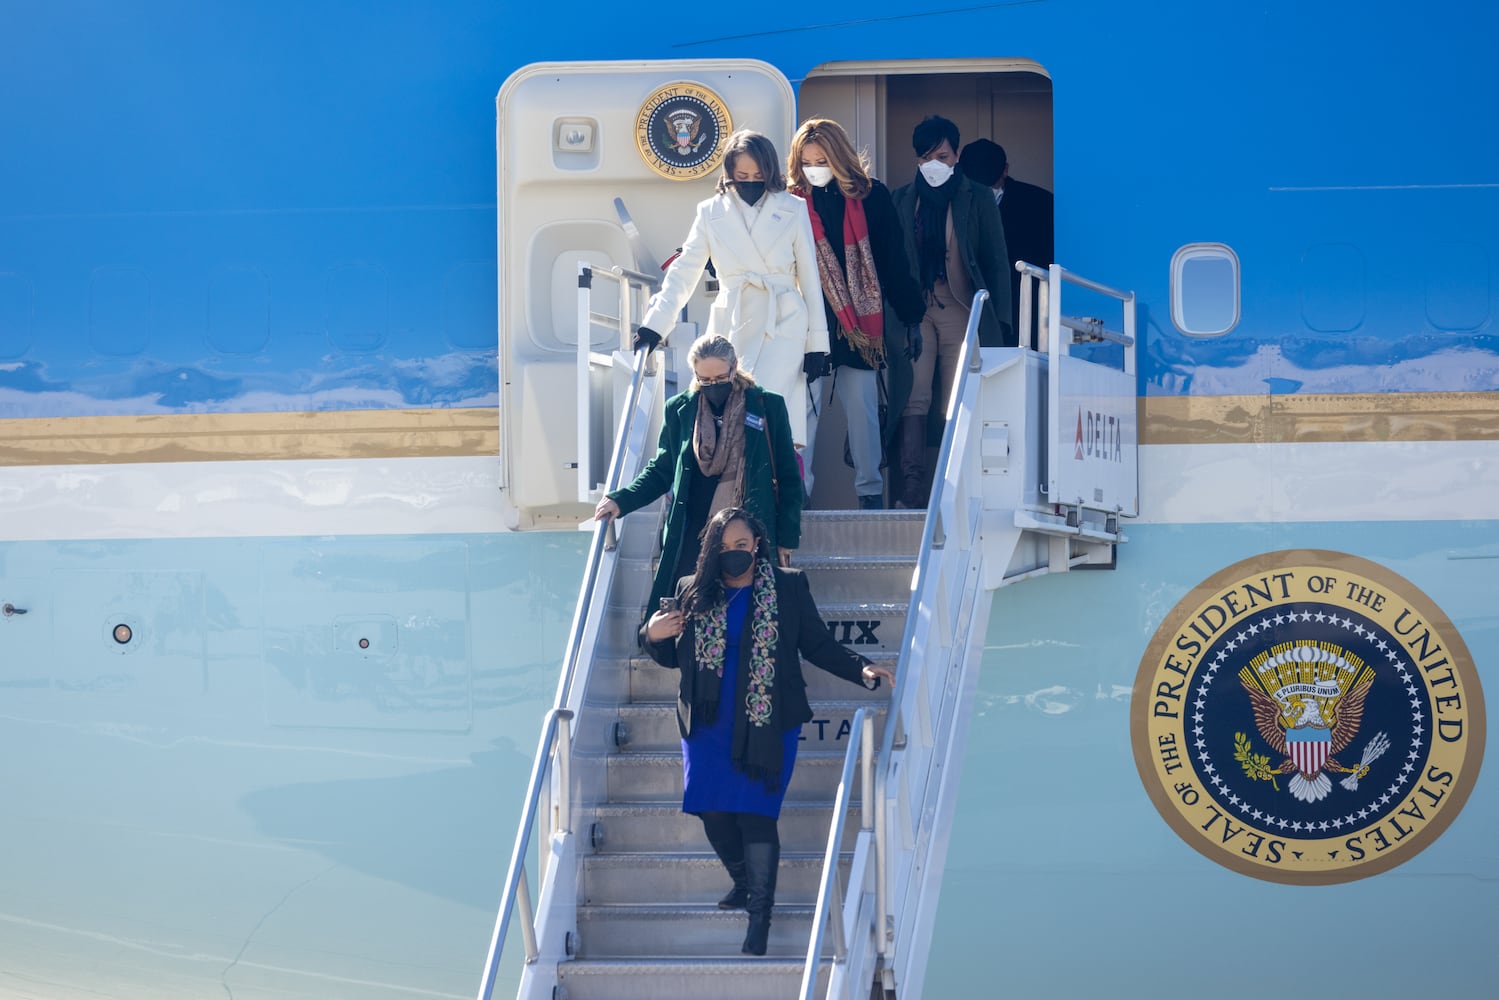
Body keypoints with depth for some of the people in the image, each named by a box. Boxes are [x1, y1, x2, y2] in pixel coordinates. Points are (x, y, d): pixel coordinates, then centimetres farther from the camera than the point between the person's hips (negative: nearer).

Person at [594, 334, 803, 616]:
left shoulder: (768, 407, 2)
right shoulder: (679, 410, 7)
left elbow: (788, 478, 6)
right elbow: (661, 470, 16)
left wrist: (787, 539, 4)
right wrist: (622, 500, 1)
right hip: (692, 538, 2)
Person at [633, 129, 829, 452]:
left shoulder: (792, 209, 6)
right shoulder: (711, 212, 8)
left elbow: (809, 276, 8)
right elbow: (683, 273, 7)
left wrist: (817, 341, 6)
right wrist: (654, 325, -5)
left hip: (783, 326, -2)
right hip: (730, 325, 2)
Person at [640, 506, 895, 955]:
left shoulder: (788, 588, 2)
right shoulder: (692, 593, 7)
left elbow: (819, 646, 5)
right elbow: (673, 657, 14)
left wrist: (862, 670, -9)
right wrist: (653, 635, -7)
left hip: (768, 727, -3)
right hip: (709, 727, 3)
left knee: (756, 814, -9)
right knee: (714, 813, 2)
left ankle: (760, 914, -2)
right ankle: (744, 882, 30)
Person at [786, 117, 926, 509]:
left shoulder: (871, 196, 1)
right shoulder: (794, 202, 2)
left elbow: (894, 262, 4)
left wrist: (910, 318, 5)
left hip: (859, 324, 0)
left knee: (862, 407, 3)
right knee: (803, 405, -4)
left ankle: (870, 491, 11)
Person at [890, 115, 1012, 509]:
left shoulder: (977, 199, 6)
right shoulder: (902, 200, 11)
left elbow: (996, 262, 5)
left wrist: (1000, 321, -1)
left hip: (961, 310, -1)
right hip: (914, 309, 1)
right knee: (914, 401, -8)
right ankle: (912, 493, -10)